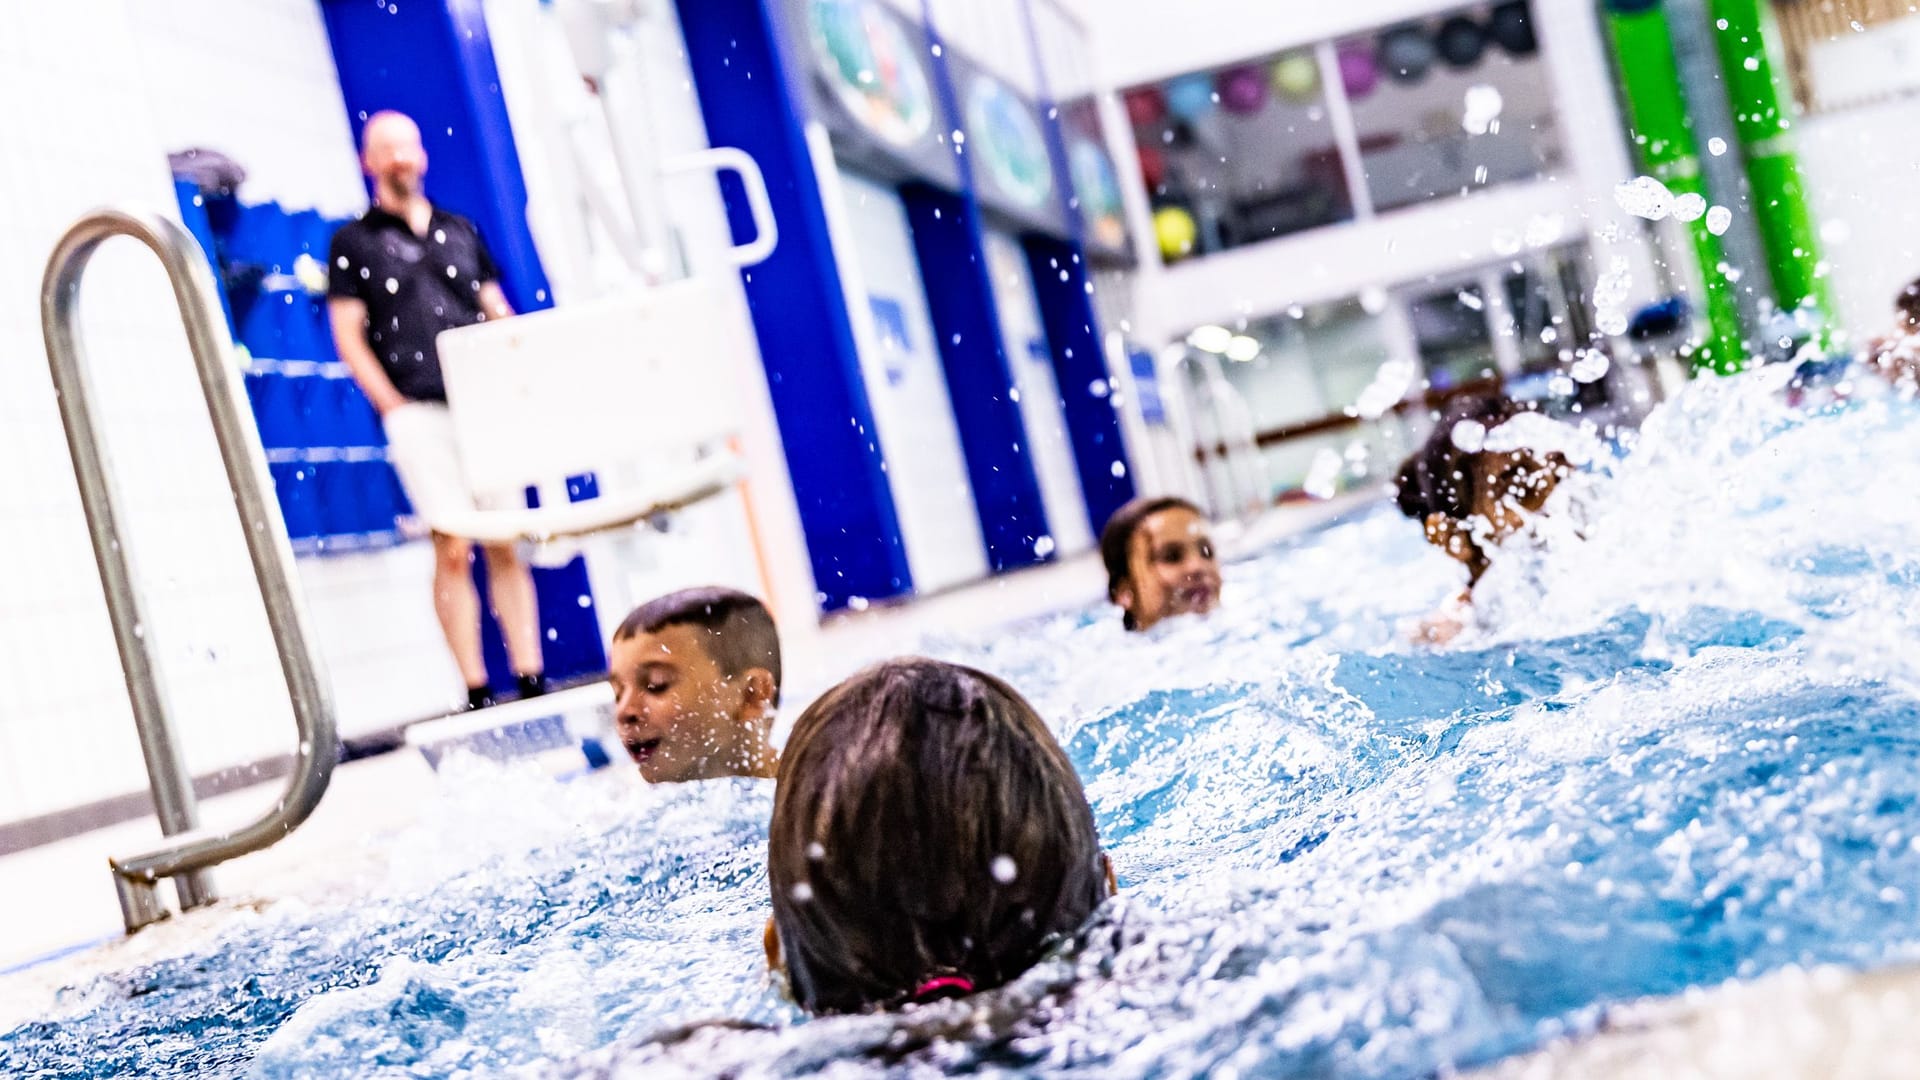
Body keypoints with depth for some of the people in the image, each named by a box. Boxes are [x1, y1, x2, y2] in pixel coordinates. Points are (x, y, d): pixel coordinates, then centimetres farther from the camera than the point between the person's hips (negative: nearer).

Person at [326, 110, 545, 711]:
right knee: (453, 549, -8)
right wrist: (394, 406, -7)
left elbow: (500, 317, 18)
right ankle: (476, 690, -5)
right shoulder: (353, 242, 9)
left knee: (507, 543, 2)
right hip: (418, 410, -3)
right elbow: (349, 339, 3)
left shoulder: (461, 230, 20)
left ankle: (531, 678, 5)